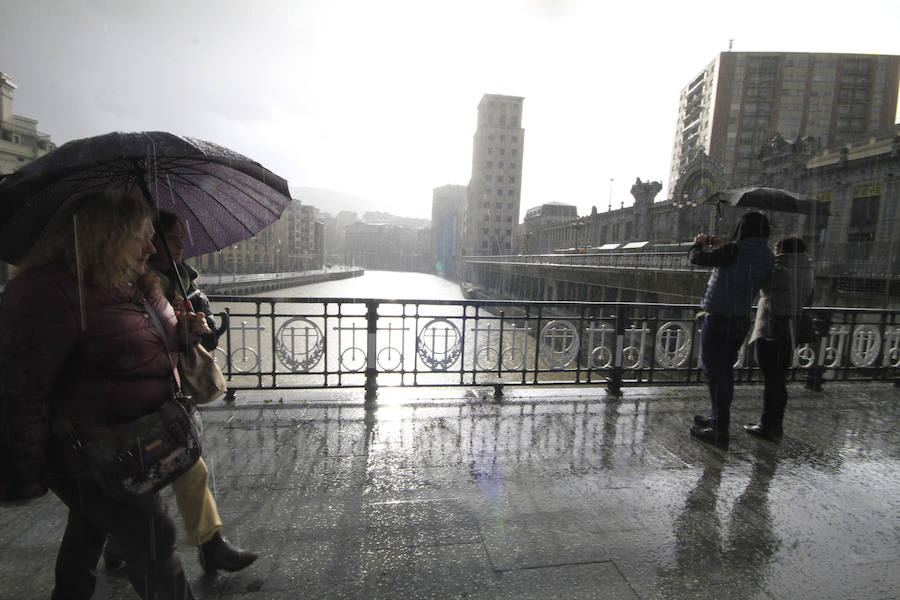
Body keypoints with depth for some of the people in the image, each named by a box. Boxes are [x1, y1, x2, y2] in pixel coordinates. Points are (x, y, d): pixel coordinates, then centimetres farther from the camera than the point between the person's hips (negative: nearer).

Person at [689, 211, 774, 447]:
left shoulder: (736, 250, -16)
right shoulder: (766, 256, 8)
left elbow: (696, 258, -9)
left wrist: (699, 243, 14)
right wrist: (719, 248, 28)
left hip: (717, 319, -8)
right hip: (741, 320, 8)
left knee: (715, 373, -2)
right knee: (724, 371, 18)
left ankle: (720, 430, 5)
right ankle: (719, 418, 32)